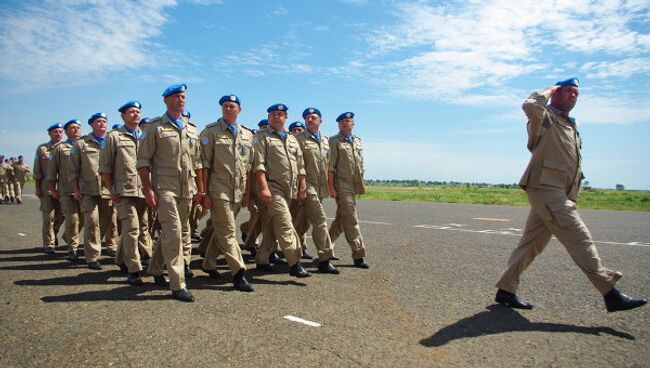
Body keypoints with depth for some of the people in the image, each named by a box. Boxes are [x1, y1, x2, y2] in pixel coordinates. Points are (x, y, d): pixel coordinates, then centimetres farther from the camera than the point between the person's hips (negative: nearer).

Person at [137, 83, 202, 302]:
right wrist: (148, 189, -10)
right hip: (165, 188, -6)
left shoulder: (192, 130, 15)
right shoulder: (155, 127, 0)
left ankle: (155, 269, 35)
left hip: (186, 190, 6)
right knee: (173, 232, -12)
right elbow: (143, 161, -2)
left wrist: (199, 189, 13)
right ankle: (177, 285, -6)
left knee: (182, 233, 14)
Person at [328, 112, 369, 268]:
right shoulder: (334, 141, -4)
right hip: (341, 185, -7)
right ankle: (358, 255, -4)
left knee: (341, 218, 13)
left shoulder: (358, 141, 16)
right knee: (351, 220, -8)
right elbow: (330, 166, -9)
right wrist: (331, 187, -15)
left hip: (354, 185, 7)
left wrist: (361, 185, 17)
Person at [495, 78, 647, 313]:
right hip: (545, 188, -9)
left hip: (559, 193, 9)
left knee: (532, 243, 7)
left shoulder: (570, 126, 28)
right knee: (579, 239, -10)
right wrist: (549, 90, -6)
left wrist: (572, 194, 23)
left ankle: (506, 290, 12)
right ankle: (610, 293, -6)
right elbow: (530, 105, -26)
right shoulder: (545, 117, 0)